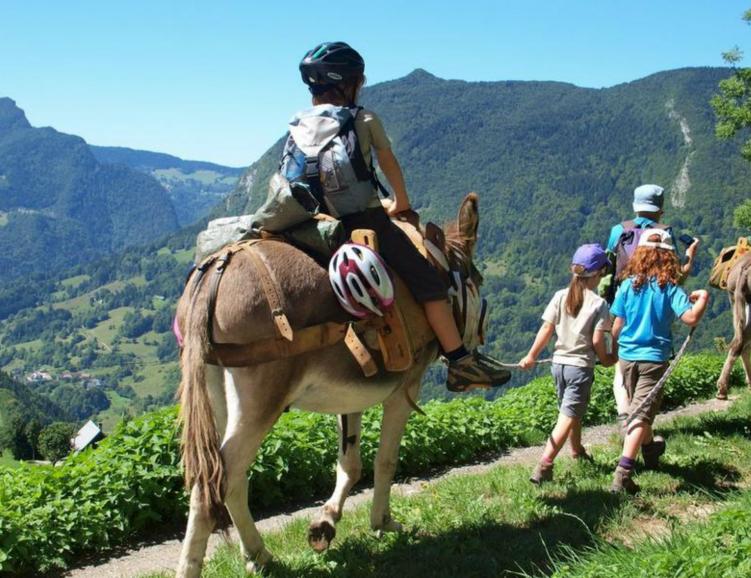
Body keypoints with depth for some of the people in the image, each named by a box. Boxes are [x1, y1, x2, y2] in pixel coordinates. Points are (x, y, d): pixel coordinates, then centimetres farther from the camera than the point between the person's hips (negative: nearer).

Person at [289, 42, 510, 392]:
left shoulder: (298, 125, 10)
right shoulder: (365, 120, -2)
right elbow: (389, 165, 8)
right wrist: (401, 203, 24)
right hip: (365, 220, -6)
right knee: (428, 282, -1)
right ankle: (461, 363, -1)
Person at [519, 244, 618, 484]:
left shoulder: (560, 296, 1)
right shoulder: (598, 303, -10)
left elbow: (546, 329, -1)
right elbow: (597, 340, -12)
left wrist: (531, 356, 7)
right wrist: (606, 359, 7)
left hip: (559, 363, 6)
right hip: (581, 366, -6)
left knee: (573, 411, 23)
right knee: (568, 417, -6)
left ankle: (578, 454, 42)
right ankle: (543, 467, -17)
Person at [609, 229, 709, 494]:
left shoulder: (628, 285, -2)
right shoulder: (670, 288, -9)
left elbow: (617, 325, 1)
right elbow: (691, 317, -20)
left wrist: (614, 352, 16)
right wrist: (702, 299, -1)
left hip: (627, 356, 4)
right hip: (654, 359, -4)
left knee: (637, 409, 23)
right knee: (641, 415, -6)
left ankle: (650, 451, 47)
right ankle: (623, 474, -18)